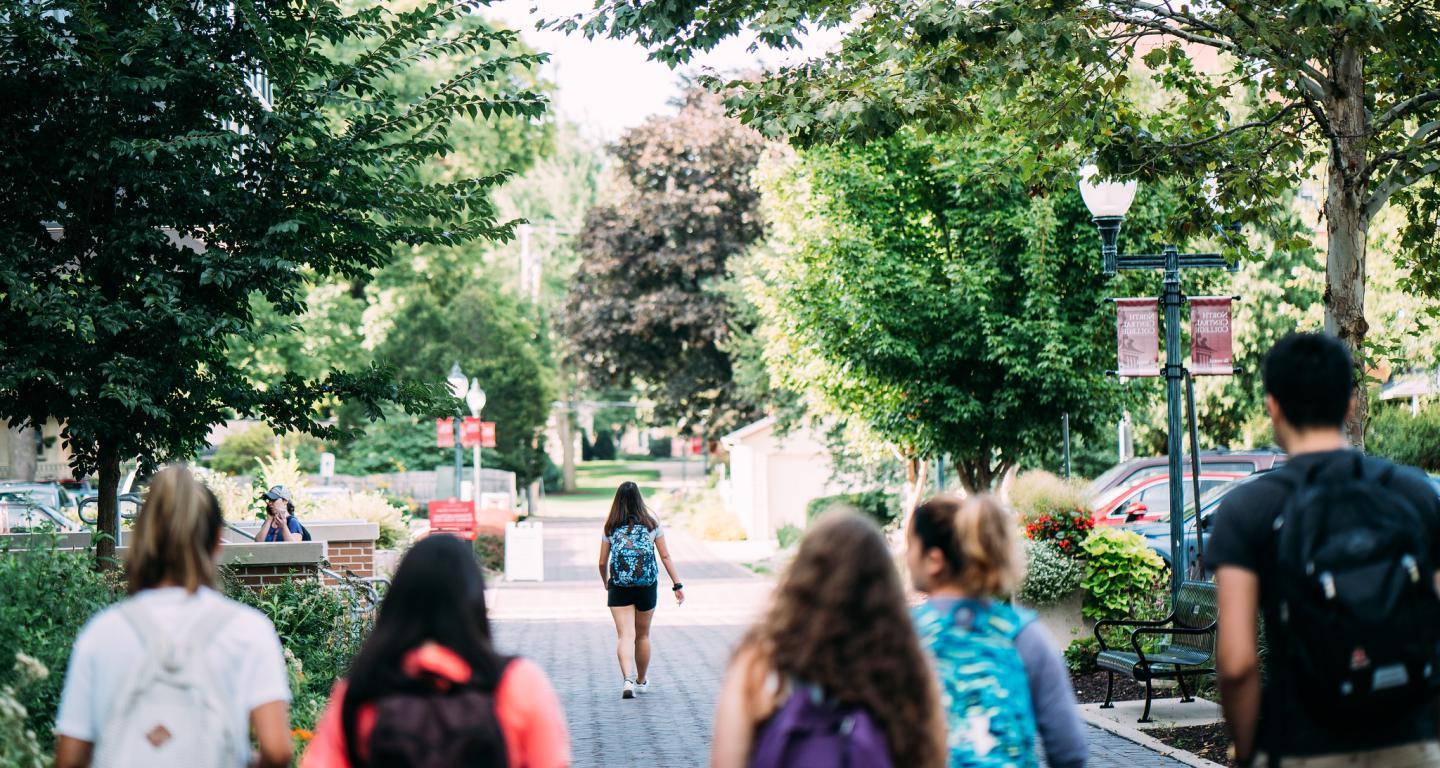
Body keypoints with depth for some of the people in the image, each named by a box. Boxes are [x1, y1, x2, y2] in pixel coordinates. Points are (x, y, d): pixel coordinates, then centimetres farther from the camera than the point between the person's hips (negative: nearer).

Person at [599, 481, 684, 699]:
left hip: (619, 586, -1)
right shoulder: (651, 522, 6)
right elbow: (665, 557, 4)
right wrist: (677, 585, 9)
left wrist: (606, 584, 27)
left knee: (625, 635, -5)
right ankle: (641, 681, 32)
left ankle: (627, 679, -25)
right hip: (647, 584, 1)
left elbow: (602, 562, 8)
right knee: (643, 635, 16)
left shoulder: (611, 527, 5)